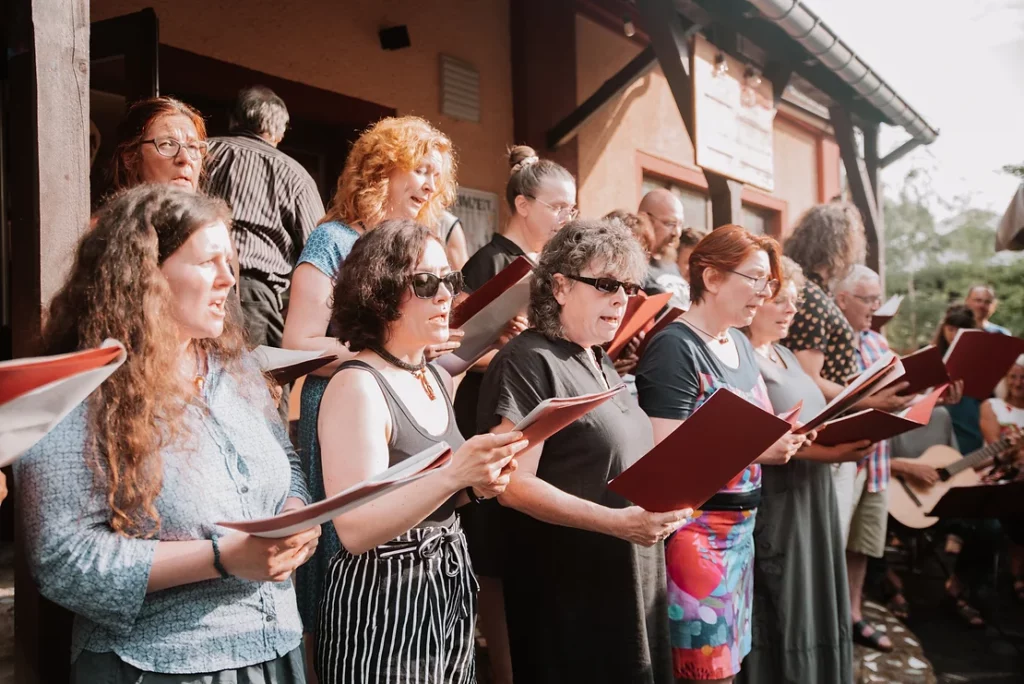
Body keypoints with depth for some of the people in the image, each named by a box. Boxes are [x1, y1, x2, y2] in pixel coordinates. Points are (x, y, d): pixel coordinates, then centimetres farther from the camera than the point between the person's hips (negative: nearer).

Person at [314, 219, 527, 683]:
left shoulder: (439, 379, 6)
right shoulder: (356, 386, -18)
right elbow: (355, 530, -23)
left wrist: (477, 484, -2)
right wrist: (452, 475, -33)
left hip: (449, 591, 8)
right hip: (383, 602, -8)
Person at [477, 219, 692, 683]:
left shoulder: (599, 362, 12)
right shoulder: (528, 363, -16)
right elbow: (512, 484, -23)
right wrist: (617, 522, -28)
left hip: (631, 581, 9)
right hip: (570, 593, -9)